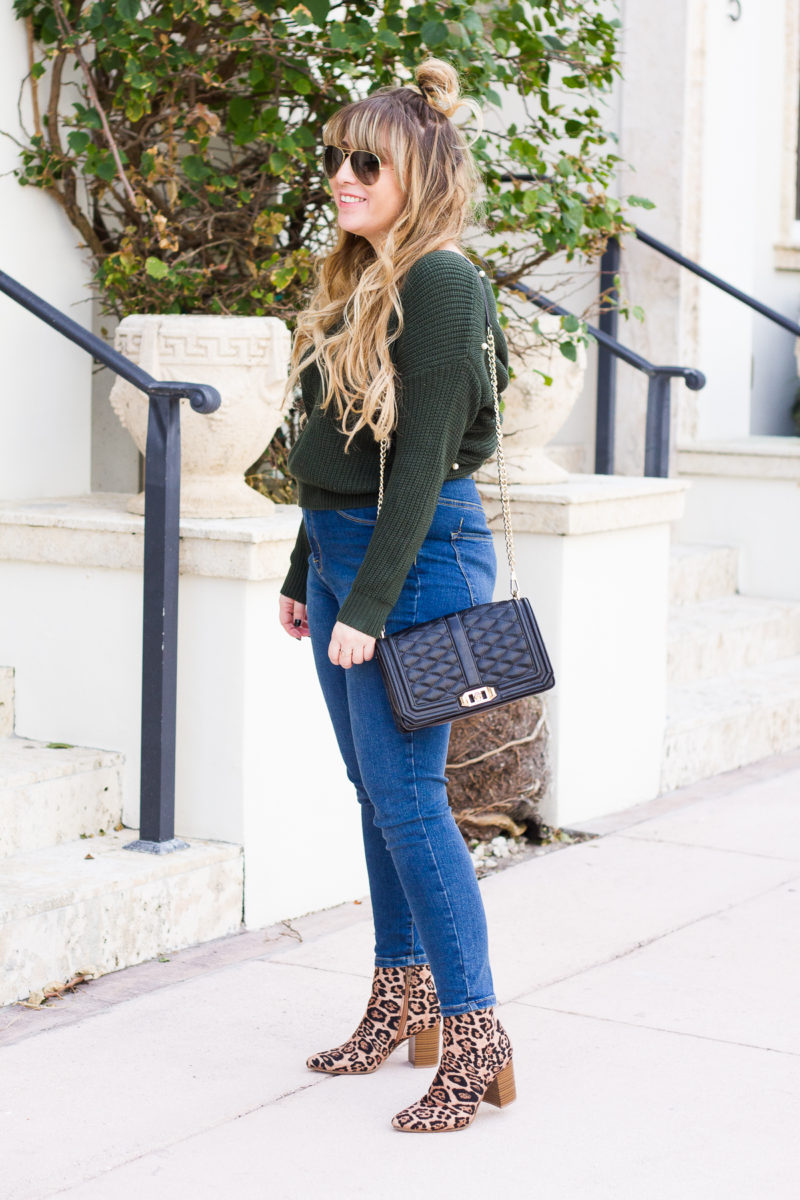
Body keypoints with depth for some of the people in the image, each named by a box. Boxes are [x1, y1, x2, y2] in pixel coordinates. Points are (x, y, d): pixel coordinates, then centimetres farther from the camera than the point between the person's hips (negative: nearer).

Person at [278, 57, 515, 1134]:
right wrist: (305, 574, 20)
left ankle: (475, 1043, -3)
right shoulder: (360, 280, 14)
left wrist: (367, 605, -20)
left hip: (417, 556, -9)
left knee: (406, 795, -10)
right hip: (342, 549, 9)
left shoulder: (442, 281, -14)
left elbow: (422, 455, -19)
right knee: (376, 791, 13)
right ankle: (402, 1006, 24)